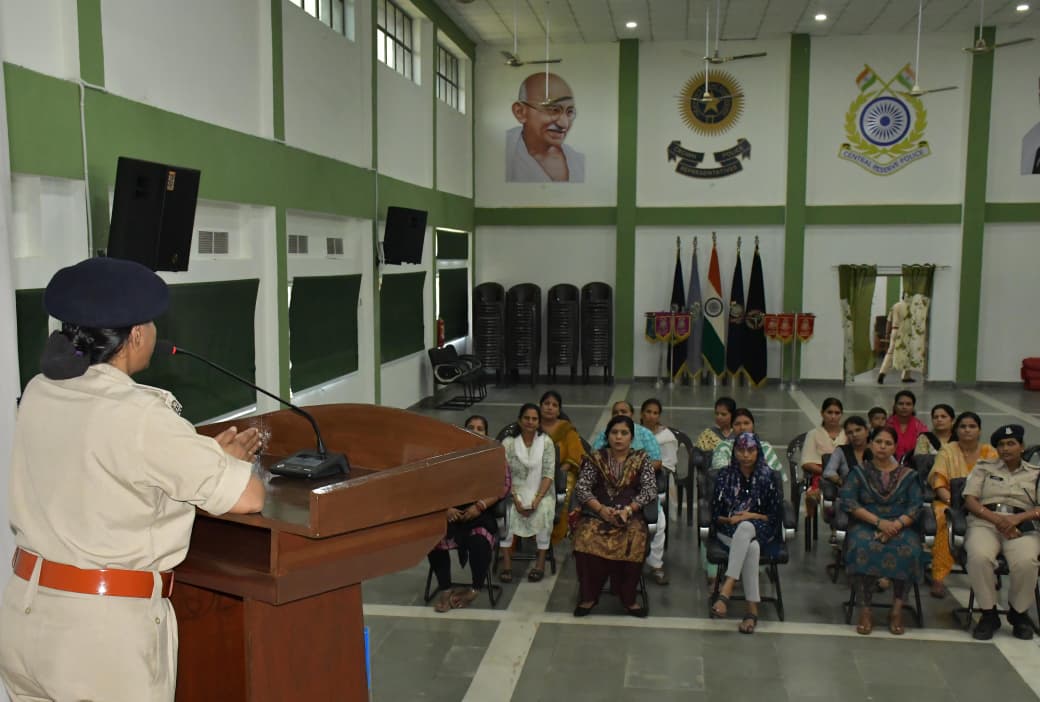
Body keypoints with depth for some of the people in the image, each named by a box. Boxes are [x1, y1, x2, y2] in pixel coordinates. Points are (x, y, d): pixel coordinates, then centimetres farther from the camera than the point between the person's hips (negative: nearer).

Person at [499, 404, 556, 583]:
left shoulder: (546, 442, 0)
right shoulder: (508, 443, -1)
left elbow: (548, 474, -6)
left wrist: (537, 499, -18)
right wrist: (516, 500, -17)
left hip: (541, 492, 0)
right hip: (515, 491, 0)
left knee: (544, 510, -31)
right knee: (506, 510, -30)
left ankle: (541, 561, -17)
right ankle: (506, 561, -19)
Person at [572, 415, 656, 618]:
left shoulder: (641, 460, 9)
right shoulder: (596, 459, 9)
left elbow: (650, 490, -1)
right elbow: (581, 489, 1)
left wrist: (627, 510, -16)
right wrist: (601, 509, -15)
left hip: (630, 516, 0)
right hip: (597, 514, 0)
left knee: (634, 543, -32)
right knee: (586, 540, -31)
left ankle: (628, 598, -15)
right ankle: (588, 596, -15)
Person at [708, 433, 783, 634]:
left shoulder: (767, 477, 4)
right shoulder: (725, 476, 7)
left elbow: (775, 516, 3)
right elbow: (715, 515, 8)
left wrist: (751, 516, -11)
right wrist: (731, 519, -12)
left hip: (759, 531, -1)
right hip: (729, 531, 1)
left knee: (745, 528, -40)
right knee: (751, 548, -36)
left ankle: (727, 588, -48)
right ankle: (752, 609, -39)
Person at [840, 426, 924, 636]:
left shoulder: (907, 475, 13)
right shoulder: (859, 472, 10)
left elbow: (915, 506, 1)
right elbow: (848, 502, -4)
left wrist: (896, 524, -18)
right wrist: (878, 521, -15)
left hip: (900, 527, 1)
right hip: (865, 525, -1)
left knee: (907, 549, -33)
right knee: (863, 547, -34)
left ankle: (897, 608, -20)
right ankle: (865, 610, -28)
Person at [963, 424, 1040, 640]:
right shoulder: (984, 468, 18)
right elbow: (970, 500, 6)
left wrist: (1018, 518, -13)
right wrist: (997, 519, -11)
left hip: (1022, 527, 0)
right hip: (985, 523, 0)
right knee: (979, 557, -35)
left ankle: (1019, 613, -5)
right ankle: (988, 614, -14)